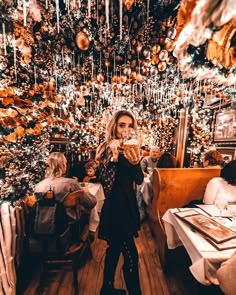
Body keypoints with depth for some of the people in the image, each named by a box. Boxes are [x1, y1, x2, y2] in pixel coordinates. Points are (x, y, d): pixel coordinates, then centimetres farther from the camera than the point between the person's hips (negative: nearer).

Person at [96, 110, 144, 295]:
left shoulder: (130, 149, 2)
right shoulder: (107, 150, -15)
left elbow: (139, 180, -3)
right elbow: (106, 186, -23)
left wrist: (136, 162, -21)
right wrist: (114, 157, -31)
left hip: (128, 204, 7)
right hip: (114, 207, -7)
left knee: (115, 249, 26)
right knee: (131, 256, 6)